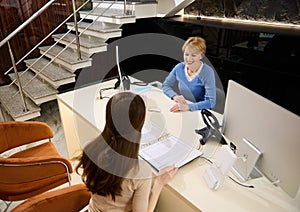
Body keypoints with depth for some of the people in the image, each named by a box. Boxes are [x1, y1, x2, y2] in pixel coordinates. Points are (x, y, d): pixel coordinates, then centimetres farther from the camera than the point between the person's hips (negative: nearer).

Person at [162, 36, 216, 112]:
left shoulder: (207, 72, -15)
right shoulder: (179, 67, -2)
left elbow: (211, 102, -22)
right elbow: (165, 85, 7)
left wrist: (188, 106, -36)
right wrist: (175, 96, -14)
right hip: (181, 110, 3)